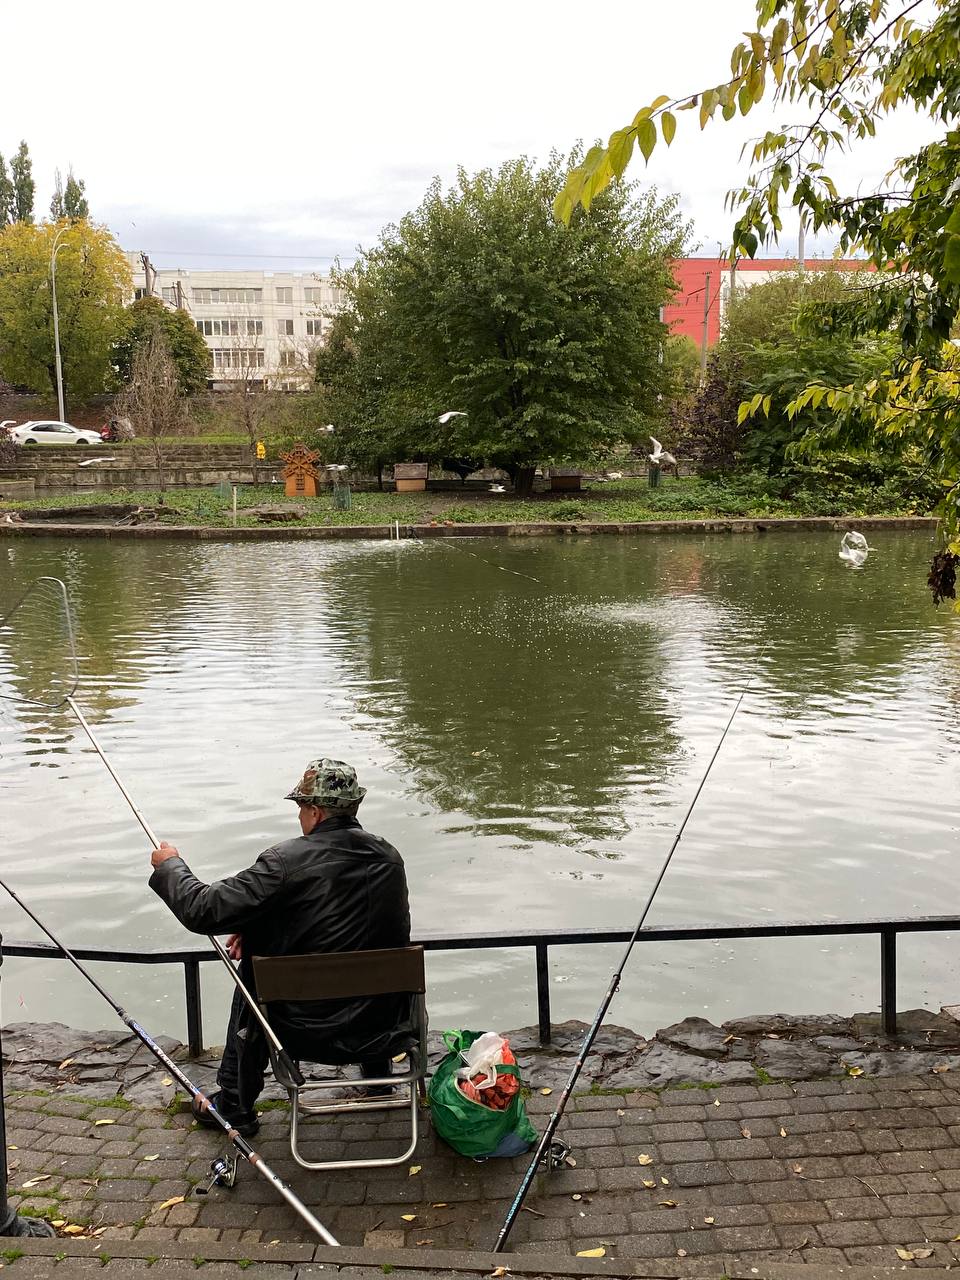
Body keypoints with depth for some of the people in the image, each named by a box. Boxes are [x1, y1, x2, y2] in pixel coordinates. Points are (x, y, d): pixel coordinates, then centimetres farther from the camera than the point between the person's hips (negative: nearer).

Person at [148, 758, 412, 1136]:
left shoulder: (288, 860, -19)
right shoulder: (389, 857, -2)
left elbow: (204, 910, -14)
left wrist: (169, 865, 5)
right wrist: (256, 926, 15)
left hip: (308, 1033, -4)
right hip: (388, 1028, 4)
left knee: (252, 974, 25)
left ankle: (234, 1106, 37)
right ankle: (378, 1072, 49)